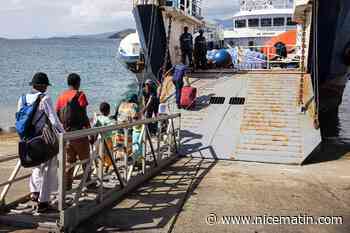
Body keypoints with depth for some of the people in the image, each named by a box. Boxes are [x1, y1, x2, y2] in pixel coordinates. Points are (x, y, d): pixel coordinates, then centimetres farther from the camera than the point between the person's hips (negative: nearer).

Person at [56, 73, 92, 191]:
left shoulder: (61, 96, 9)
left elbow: (57, 115, 9)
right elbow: (84, 117, -12)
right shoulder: (79, 95, -7)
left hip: (65, 133, 5)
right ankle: (88, 182, 18)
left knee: (68, 160, 12)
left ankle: (67, 185, 13)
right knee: (85, 160, 9)